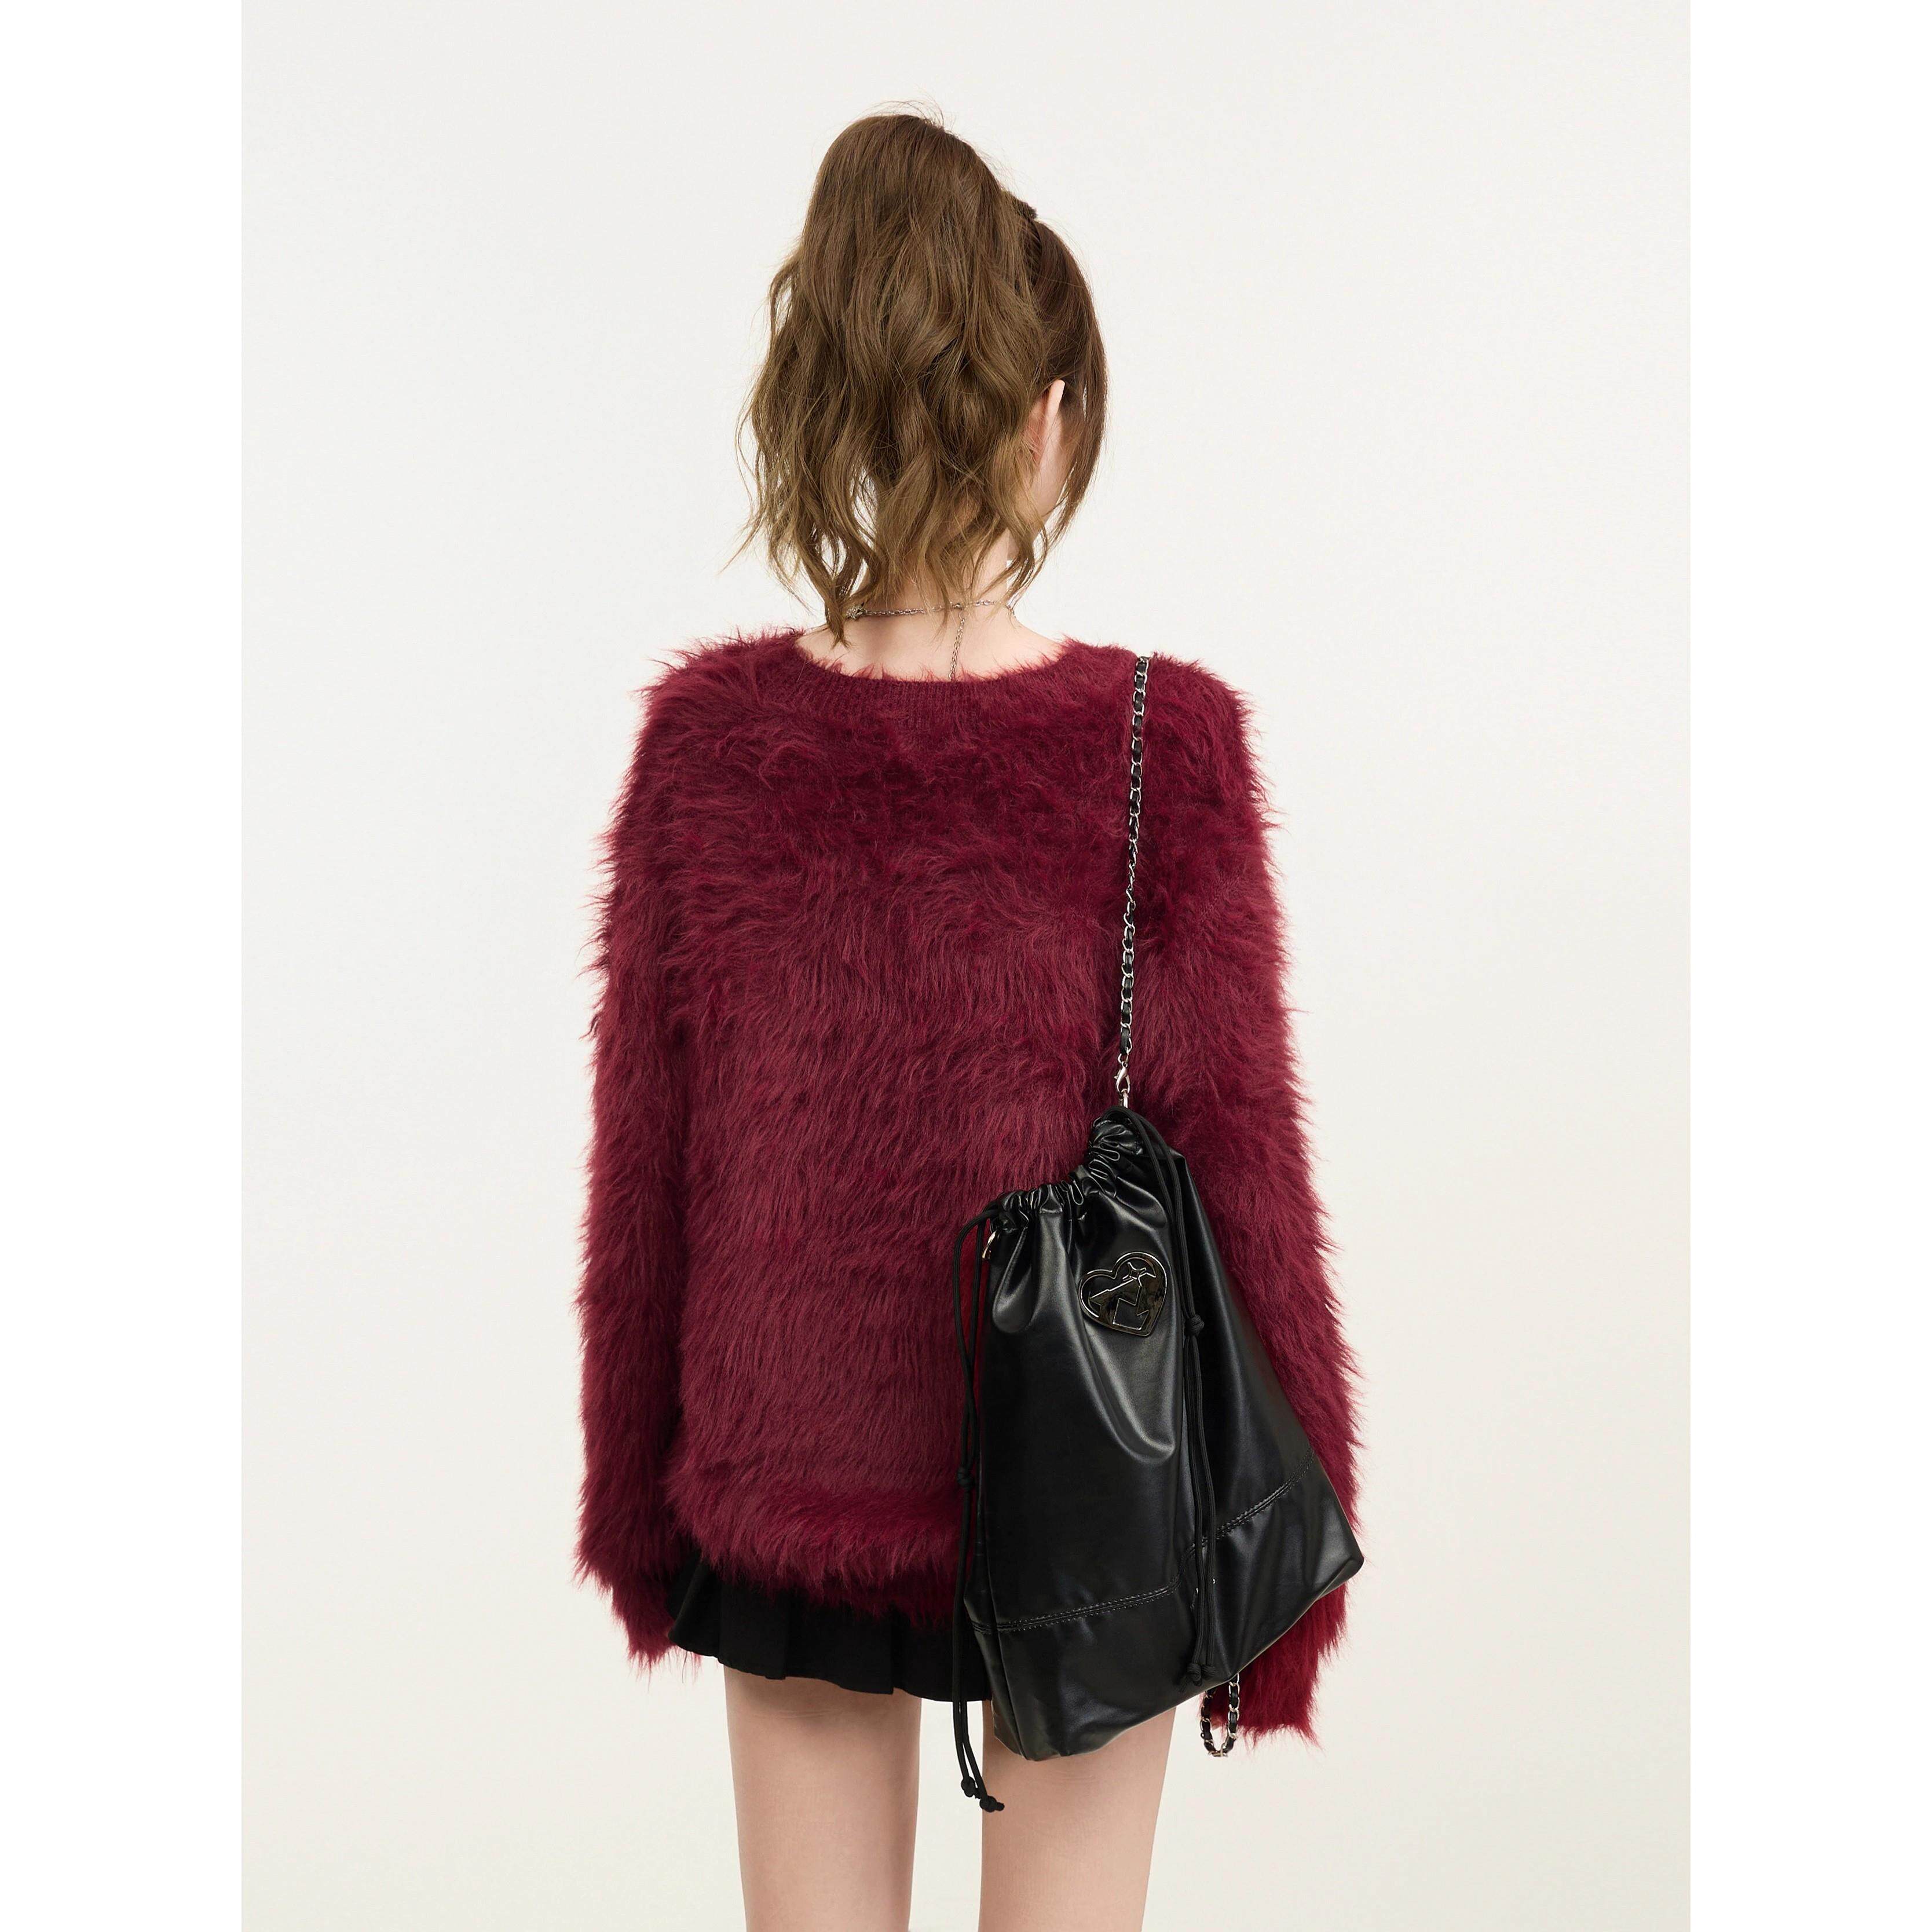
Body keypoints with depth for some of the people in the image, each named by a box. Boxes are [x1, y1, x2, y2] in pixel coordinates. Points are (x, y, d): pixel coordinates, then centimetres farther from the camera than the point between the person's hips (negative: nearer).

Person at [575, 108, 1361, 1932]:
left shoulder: (705, 734, -9)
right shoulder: (1162, 739, -15)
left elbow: (643, 1156, -3)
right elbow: (1230, 1149, -11)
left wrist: (640, 1501, 10)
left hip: (787, 1472, 2)